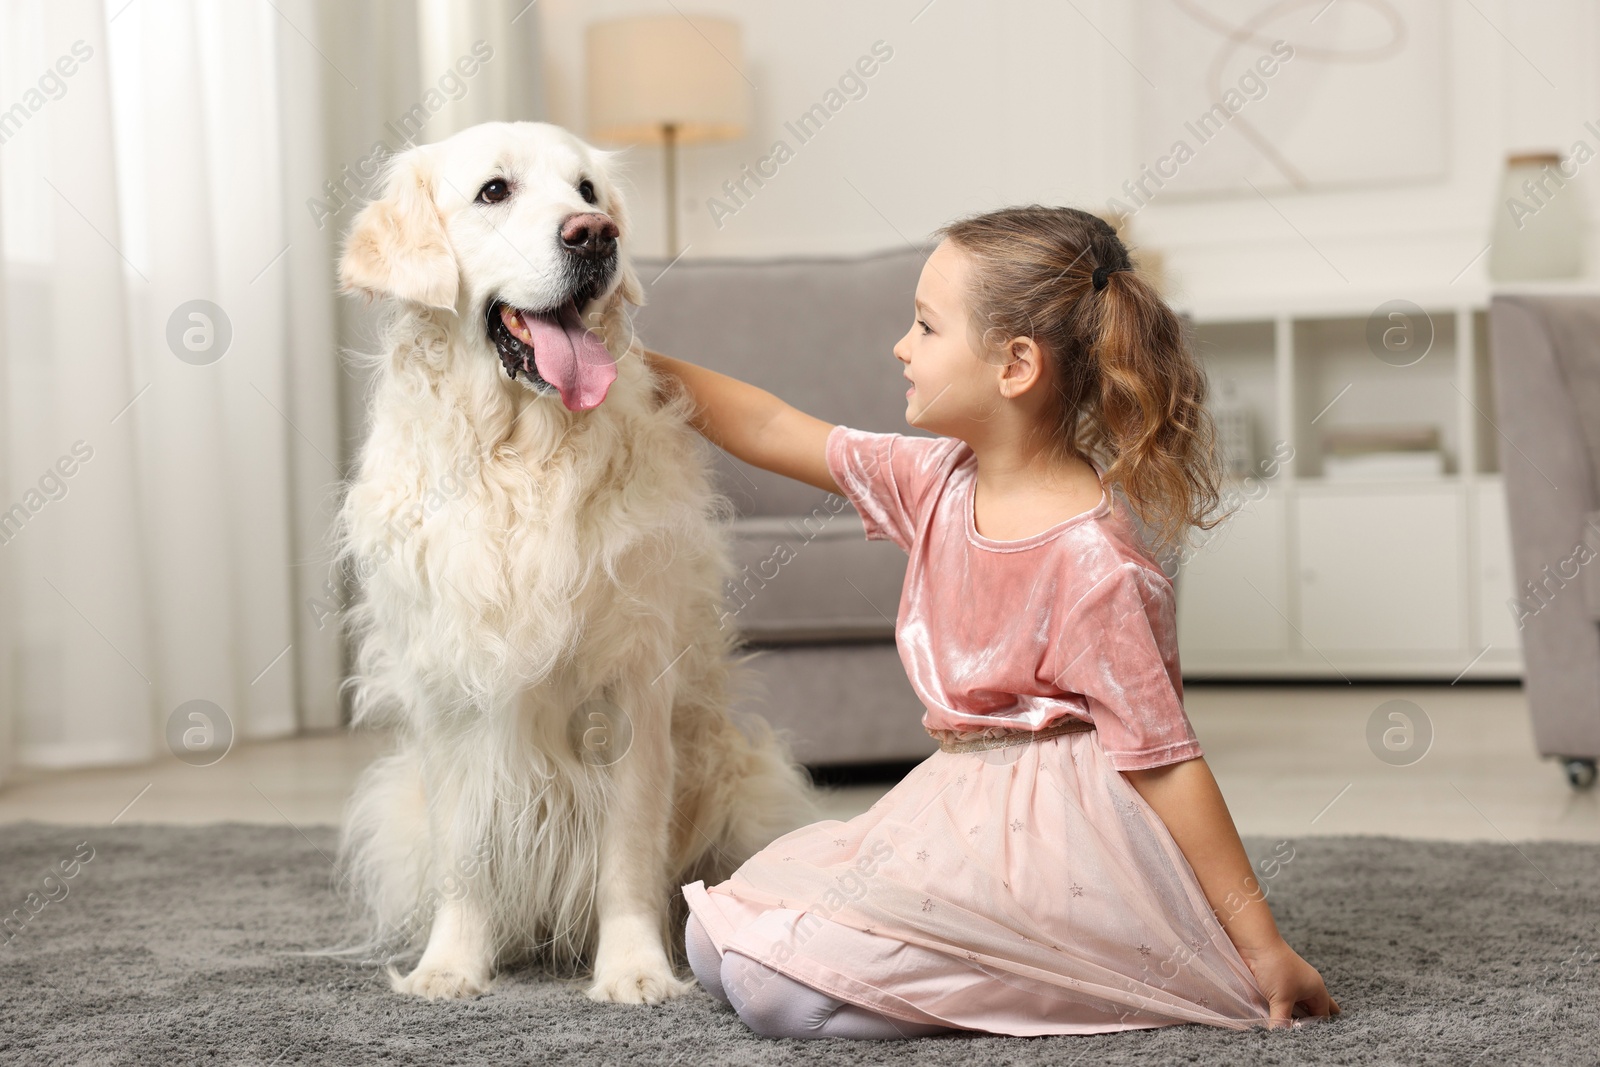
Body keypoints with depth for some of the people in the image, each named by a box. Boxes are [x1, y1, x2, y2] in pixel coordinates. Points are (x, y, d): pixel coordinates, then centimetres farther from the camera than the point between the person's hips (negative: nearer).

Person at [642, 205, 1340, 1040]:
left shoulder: (1091, 563, -21)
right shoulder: (935, 482, 2)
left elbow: (1164, 762, -18)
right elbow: (772, 432, 12)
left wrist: (1263, 949, -15)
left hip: (1058, 830, -9)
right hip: (958, 809, 9)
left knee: (777, 982, -19)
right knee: (715, 942, 8)